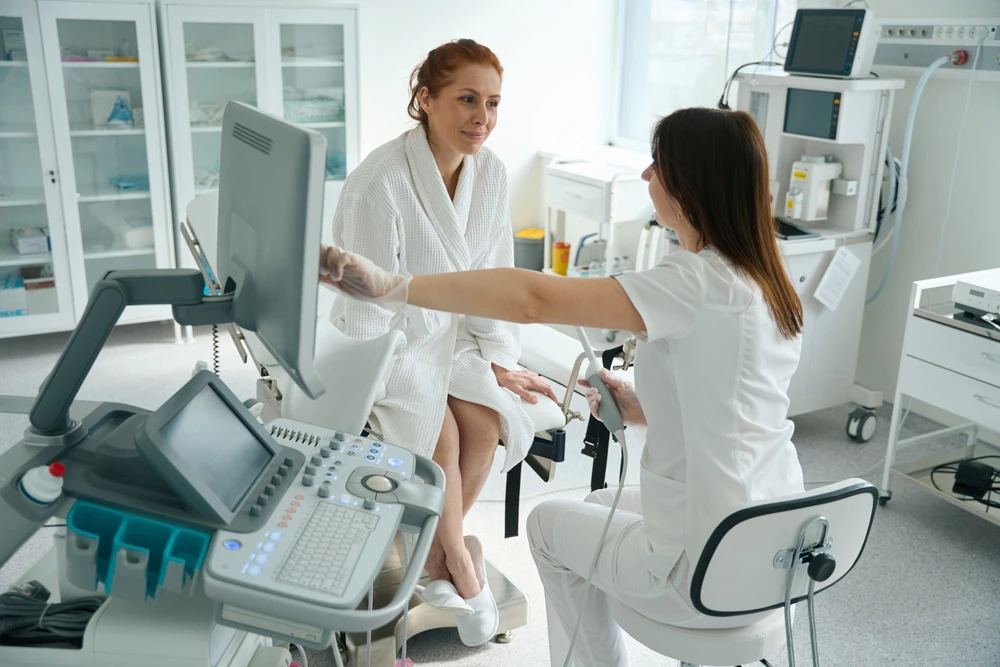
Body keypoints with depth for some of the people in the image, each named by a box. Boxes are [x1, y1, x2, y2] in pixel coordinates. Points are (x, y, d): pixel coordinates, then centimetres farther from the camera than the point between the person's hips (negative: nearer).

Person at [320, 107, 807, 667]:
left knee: (549, 524, 17)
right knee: (599, 507, 29)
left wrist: (392, 286, -30)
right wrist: (641, 407, 5)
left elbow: (534, 299, -31)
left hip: (716, 578, -8)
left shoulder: (702, 285, -24)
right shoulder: (768, 283, 3)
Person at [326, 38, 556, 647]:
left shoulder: (490, 172, -5)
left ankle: (438, 549, 9)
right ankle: (458, 560, 6)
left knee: (488, 421, -15)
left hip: (452, 335, 5)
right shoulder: (379, 182, -23)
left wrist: (497, 360, -2)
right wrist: (401, 385, -21)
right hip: (390, 341, -5)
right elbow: (369, 307, -20)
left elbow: (493, 277, 3)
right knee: (439, 431, -22)